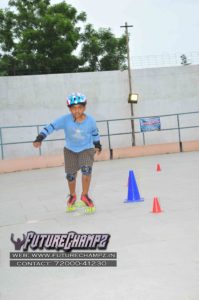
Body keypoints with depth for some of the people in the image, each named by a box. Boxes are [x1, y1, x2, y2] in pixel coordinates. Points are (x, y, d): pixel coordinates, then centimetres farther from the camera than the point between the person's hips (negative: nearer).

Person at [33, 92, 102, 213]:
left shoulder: (90, 120, -16)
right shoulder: (65, 119, -21)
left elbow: (95, 132, 3)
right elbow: (51, 127, -23)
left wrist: (97, 145, 17)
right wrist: (40, 138, -34)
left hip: (87, 149, -1)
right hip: (70, 150, 1)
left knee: (87, 169, -24)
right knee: (70, 175, 6)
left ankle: (85, 196, -3)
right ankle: (72, 196, 37)